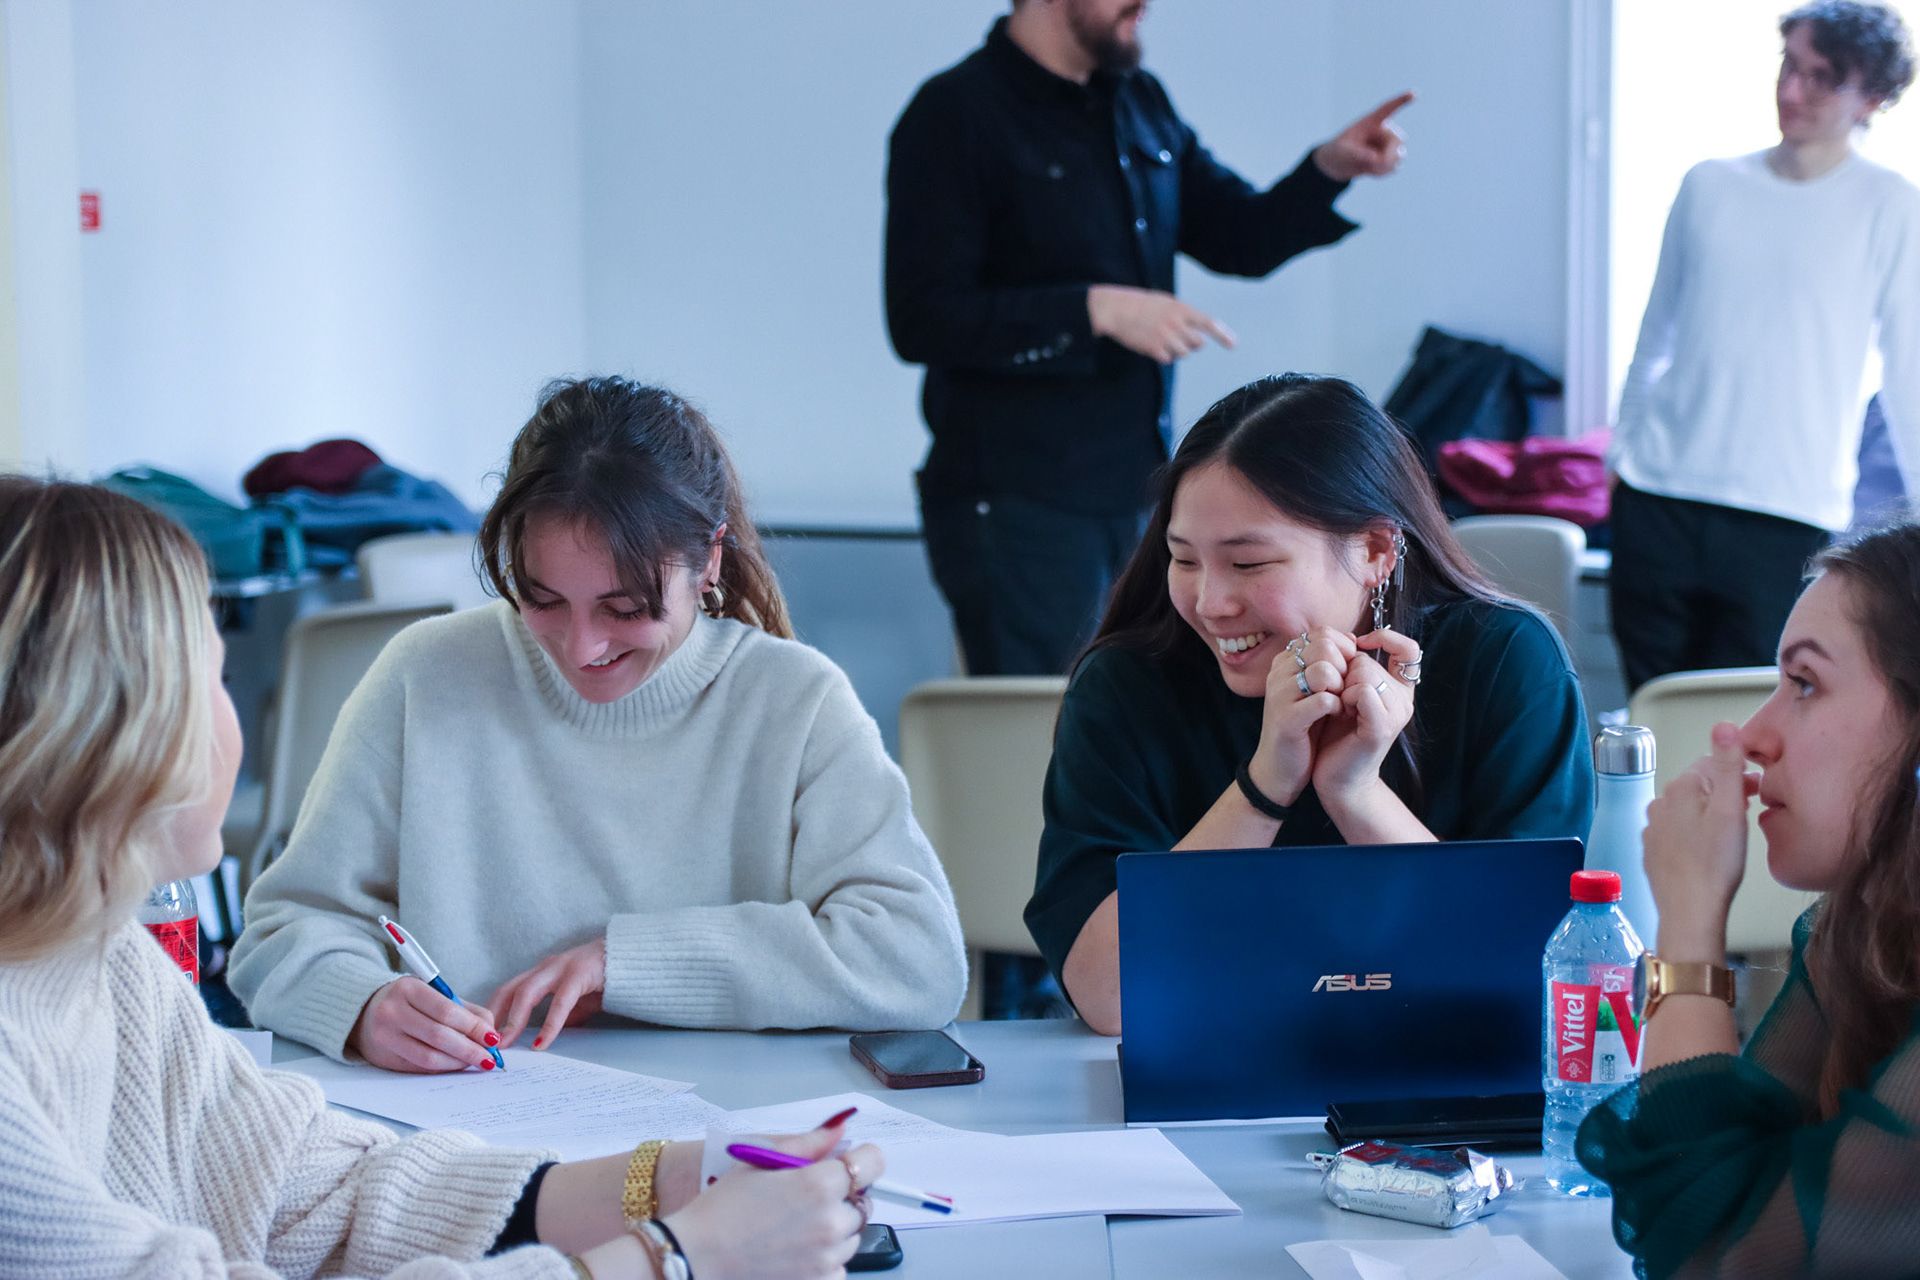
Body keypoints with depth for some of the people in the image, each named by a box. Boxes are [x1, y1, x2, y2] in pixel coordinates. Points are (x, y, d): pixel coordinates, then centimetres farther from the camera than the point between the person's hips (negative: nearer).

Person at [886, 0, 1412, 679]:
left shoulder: (1142, 103, 12)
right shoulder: (955, 114, -11)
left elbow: (1240, 238, 18)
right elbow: (921, 321, -18)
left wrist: (1331, 168, 0)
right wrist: (1096, 310, -25)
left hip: (1134, 493, 7)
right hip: (1017, 511, -7)